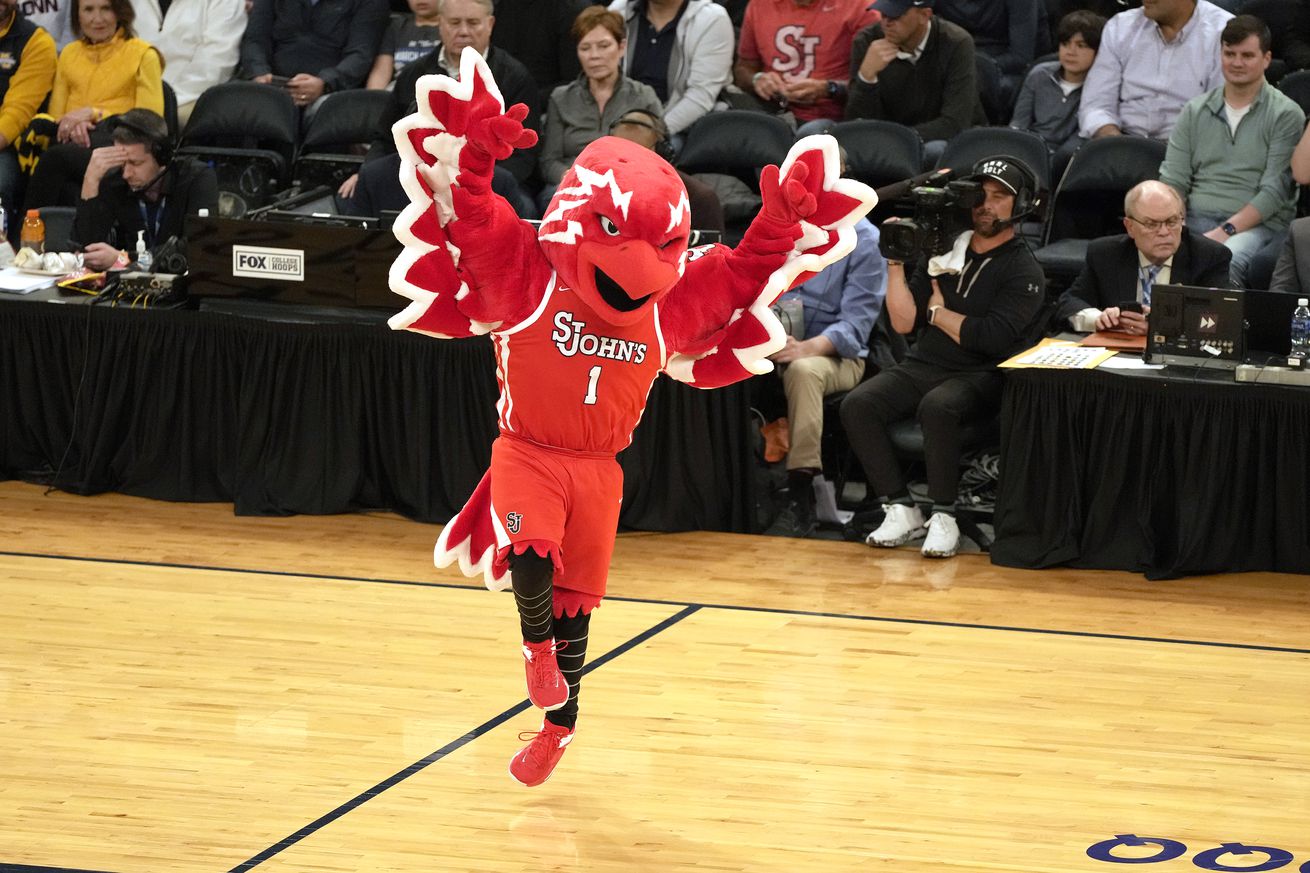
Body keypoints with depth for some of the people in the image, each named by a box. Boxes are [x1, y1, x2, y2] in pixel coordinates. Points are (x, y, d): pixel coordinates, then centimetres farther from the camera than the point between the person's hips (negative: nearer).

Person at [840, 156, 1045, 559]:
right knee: (857, 405, -20)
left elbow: (990, 337, -14)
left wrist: (937, 312, -1)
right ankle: (901, 510, -16)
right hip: (922, 366, 5)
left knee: (938, 407, -38)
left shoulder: (1023, 272, -1)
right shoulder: (944, 251, 14)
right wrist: (896, 262, -2)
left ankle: (944, 516, -25)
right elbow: (903, 321, 8)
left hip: (981, 377, -5)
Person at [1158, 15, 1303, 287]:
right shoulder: (1195, 111, 18)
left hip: (1257, 224, -3)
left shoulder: (1286, 115, 5)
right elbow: (1173, 181, 13)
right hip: (1196, 219, 3)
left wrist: (1226, 231, -16)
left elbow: (1274, 192, -4)